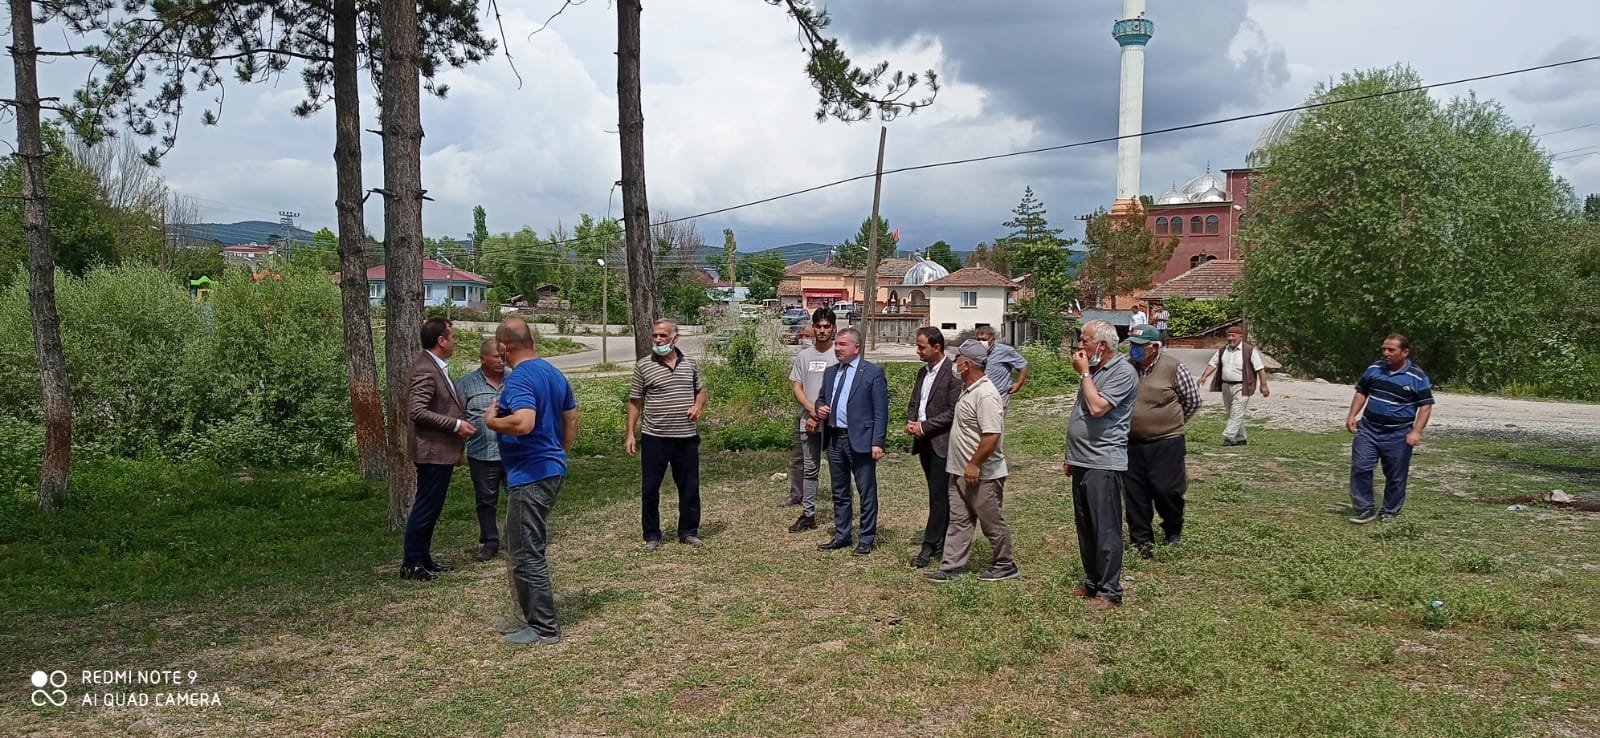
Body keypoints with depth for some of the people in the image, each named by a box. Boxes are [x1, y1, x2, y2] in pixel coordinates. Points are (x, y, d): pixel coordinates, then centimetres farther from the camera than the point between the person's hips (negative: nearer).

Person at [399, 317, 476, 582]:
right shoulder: (425, 369, -19)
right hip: (432, 451, -10)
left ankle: (424, 558, 26)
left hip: (443, 450, 10)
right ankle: (410, 564, 7)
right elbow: (417, 412, -25)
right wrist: (456, 425, -22)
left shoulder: (436, 366, 12)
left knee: (430, 507, 16)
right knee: (425, 507, -2)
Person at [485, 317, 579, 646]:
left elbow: (523, 422, -33)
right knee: (527, 548, 20)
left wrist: (492, 421, -15)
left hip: (530, 476, -10)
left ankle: (544, 628, 4)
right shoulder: (554, 373, 11)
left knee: (526, 553, -1)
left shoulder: (519, 378, -18)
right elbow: (572, 420, 17)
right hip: (553, 470, 10)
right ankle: (530, 615, 29)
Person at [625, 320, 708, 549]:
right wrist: (630, 434, -4)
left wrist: (698, 405, -3)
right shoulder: (643, 366, -3)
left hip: (687, 438, 2)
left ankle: (688, 532, 24)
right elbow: (635, 401, 1)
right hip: (654, 438, -2)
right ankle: (652, 535, 17)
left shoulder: (691, 364, 5)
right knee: (650, 489, 4)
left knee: (690, 487, 9)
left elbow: (700, 390, 19)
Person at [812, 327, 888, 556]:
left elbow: (880, 411, -9)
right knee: (839, 492, 15)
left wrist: (877, 442, -15)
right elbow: (820, 398, 25)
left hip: (860, 440, -6)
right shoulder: (830, 372, 13)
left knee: (866, 492, 2)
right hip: (834, 439, 6)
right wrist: (819, 408, 0)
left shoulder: (873, 373, -6)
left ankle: (866, 539, 12)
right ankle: (841, 536, 26)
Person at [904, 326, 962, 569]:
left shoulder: (952, 374, -13)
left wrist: (924, 426, -16)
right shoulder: (922, 373, 14)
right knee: (939, 495, 14)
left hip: (942, 443, -8)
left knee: (938, 496, -5)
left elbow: (954, 412, -18)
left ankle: (929, 546, -3)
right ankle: (944, 542, 22)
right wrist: (911, 422, 0)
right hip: (924, 441, 8)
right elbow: (913, 403, 21)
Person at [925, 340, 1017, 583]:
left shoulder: (986, 395, -23)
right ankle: (951, 566, 16)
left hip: (982, 474, -10)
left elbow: (992, 435, -29)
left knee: (992, 522, 6)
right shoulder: (968, 389, 10)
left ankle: (1005, 566, 21)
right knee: (958, 520, 11)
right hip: (961, 472, 10)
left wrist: (974, 465, -25)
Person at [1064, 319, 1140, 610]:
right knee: (1085, 528, 15)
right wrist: (1071, 455, 20)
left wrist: (1084, 373, -14)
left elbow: (1097, 408, -25)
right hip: (1082, 462, 9)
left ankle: (1109, 590, 5)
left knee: (1106, 530, -3)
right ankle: (1092, 582, 26)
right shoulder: (1094, 370, 15)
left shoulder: (1123, 372, -13)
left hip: (1104, 463, -9)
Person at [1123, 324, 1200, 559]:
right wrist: (1131, 421, 12)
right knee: (1135, 494, 7)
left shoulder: (1173, 368, -10)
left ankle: (1173, 531, 28)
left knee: (1167, 490, 1)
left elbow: (1193, 399, 3)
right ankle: (1142, 539, 20)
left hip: (1166, 442, -3)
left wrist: (1173, 422, 11)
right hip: (1132, 442, 4)